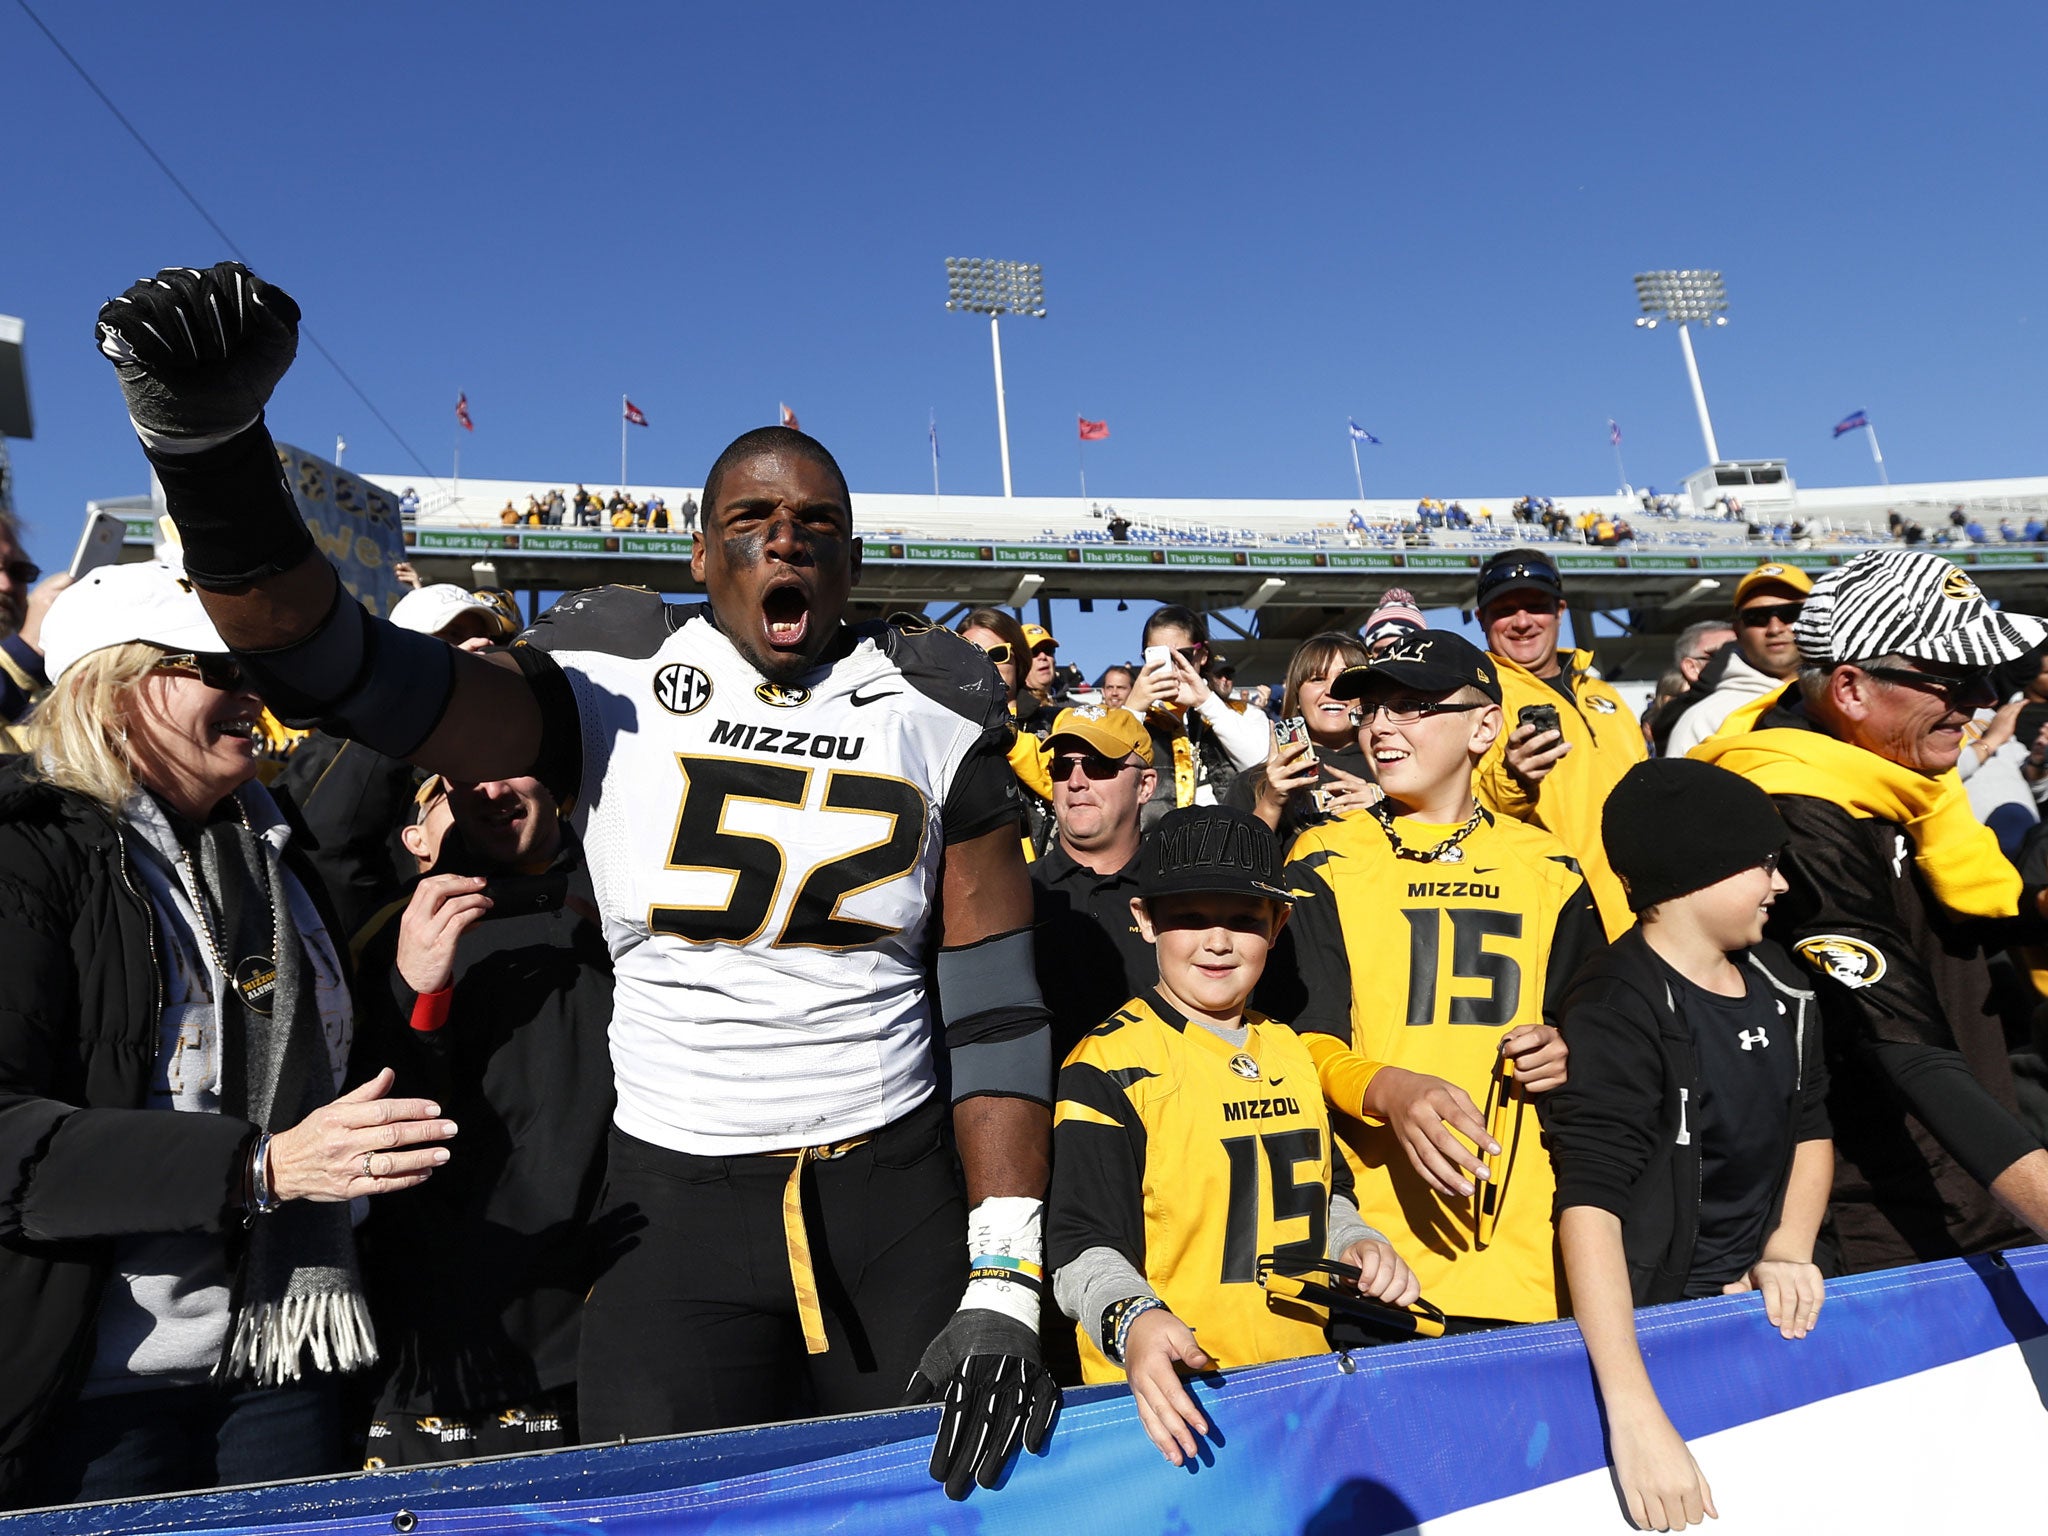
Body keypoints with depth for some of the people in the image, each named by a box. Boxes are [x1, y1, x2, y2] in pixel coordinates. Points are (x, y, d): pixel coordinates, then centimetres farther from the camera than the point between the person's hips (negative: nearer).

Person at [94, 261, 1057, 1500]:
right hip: (674, 1208, 0)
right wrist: (212, 454, -33)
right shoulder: (611, 689, -3)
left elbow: (999, 1011, -5)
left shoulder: (939, 720, -2)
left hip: (900, 1197, 1)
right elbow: (340, 662, -15)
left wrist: (1005, 1288, -11)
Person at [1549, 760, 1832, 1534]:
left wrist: (1789, 1250, -4)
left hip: (1760, 1302, 7)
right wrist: (1637, 1418, -40)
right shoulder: (1620, 1010, -23)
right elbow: (1590, 1200, -32)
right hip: (1653, 1320, -6)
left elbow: (1810, 1125, 13)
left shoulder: (1774, 978, 2)